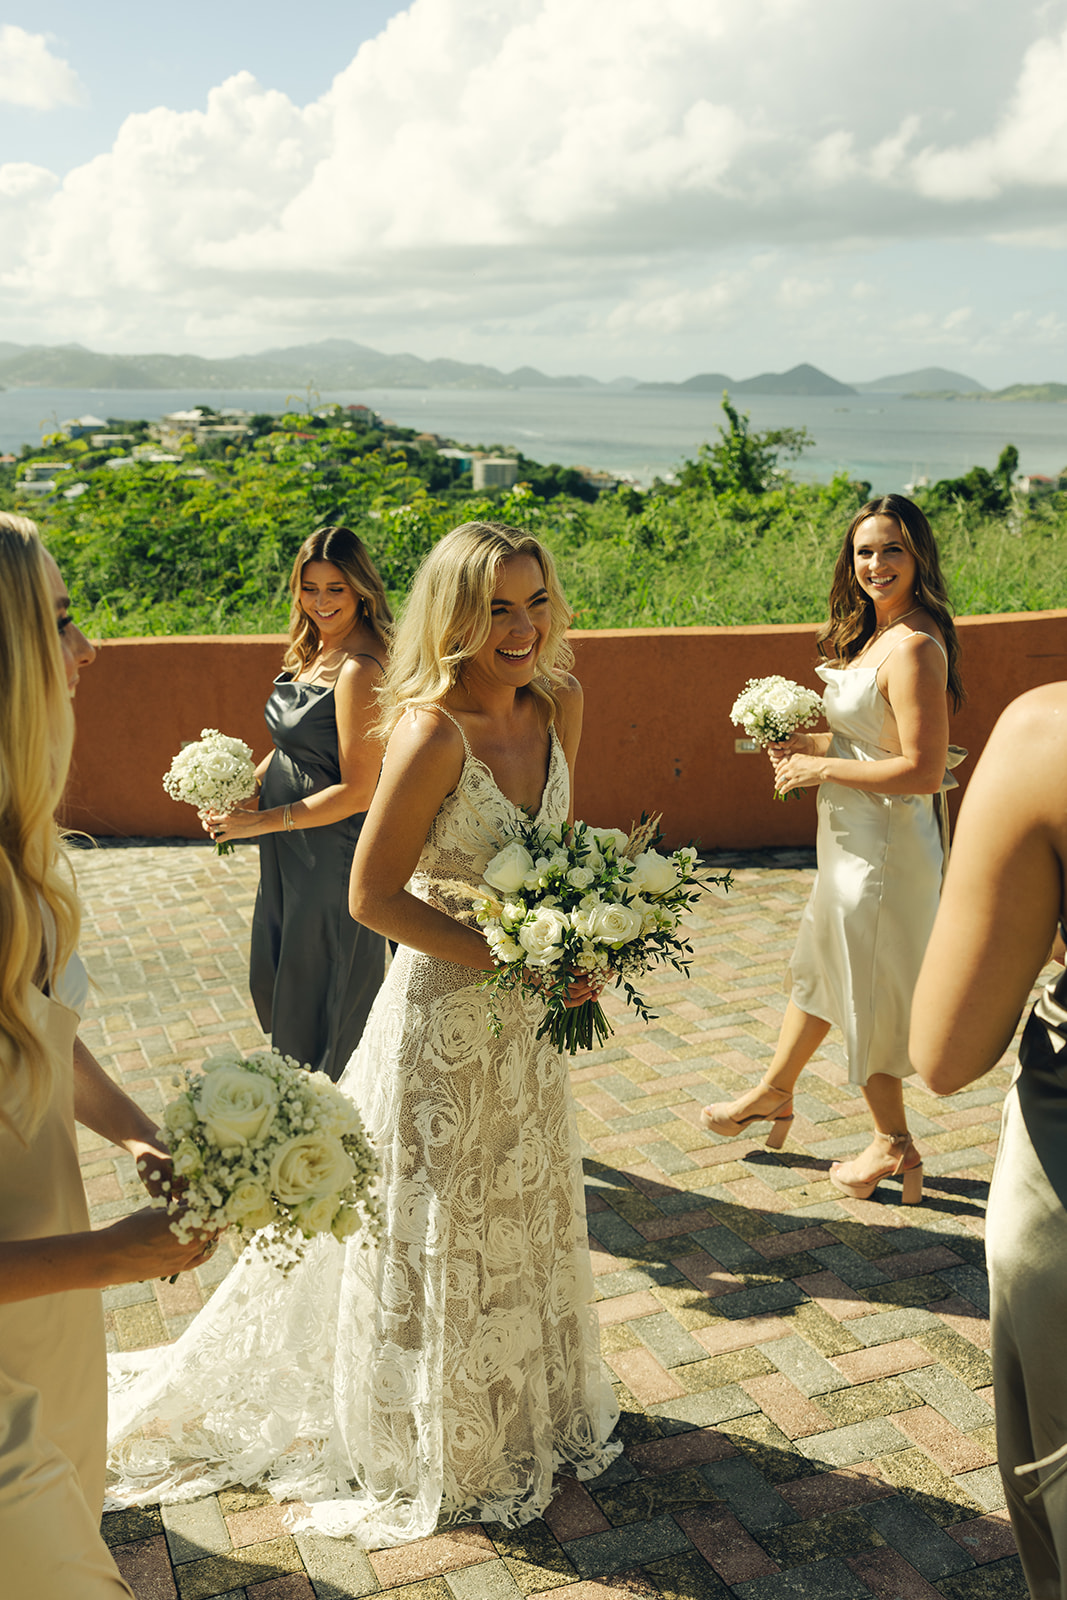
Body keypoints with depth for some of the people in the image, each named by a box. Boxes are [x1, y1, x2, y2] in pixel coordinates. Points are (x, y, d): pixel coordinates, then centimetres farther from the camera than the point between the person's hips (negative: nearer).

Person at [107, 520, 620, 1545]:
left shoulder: (558, 706, -5)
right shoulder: (431, 731, -26)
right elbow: (373, 897, -22)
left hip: (526, 1013, 7)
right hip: (442, 1010, -7)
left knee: (523, 1220, 24)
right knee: (436, 1237, 13)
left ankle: (528, 1415, 50)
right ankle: (436, 1456, 38)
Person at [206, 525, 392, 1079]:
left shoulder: (360, 669, -23)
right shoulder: (313, 652, 6)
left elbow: (357, 792, -23)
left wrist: (264, 821, -17)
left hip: (332, 852, -9)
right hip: (289, 851, 9)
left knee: (322, 995, 9)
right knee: (272, 980, 21)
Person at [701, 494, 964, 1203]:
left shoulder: (914, 646, -23)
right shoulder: (874, 633, 7)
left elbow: (924, 770, -27)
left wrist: (822, 768, -18)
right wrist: (814, 744, 3)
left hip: (884, 846, -10)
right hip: (852, 838, 10)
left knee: (868, 988, 7)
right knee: (822, 963, 23)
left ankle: (894, 1145, 26)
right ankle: (774, 1092, 43)